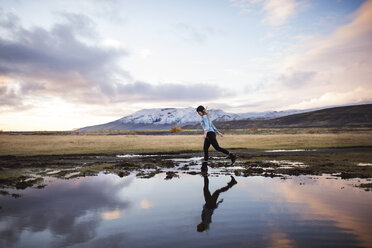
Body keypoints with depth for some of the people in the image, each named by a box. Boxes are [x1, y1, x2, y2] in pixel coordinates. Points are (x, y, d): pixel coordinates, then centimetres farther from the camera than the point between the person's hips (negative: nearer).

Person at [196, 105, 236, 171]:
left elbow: (207, 126, -22)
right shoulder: (206, 117, 24)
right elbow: (212, 126, 28)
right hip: (208, 135, 10)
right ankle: (204, 166, 1)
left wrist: (205, 134, -37)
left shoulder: (205, 117, -6)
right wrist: (218, 132, 31)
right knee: (205, 149, 3)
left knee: (217, 148, -11)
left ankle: (232, 157, -5)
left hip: (210, 134, -10)